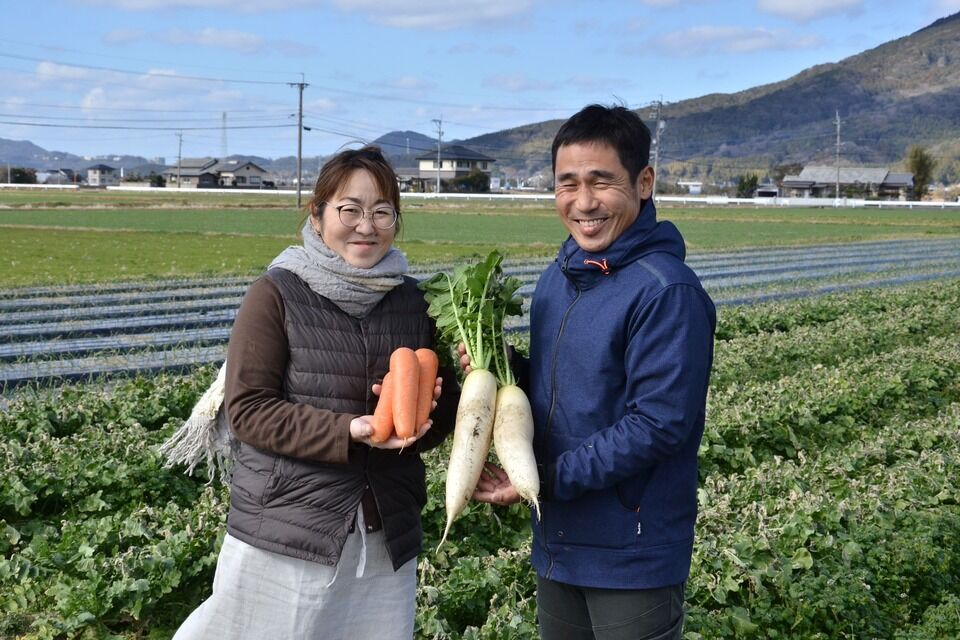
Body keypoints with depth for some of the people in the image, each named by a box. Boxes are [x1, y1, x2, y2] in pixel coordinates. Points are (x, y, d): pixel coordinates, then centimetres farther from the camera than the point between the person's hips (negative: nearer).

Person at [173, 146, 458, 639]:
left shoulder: (413, 301, 6)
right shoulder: (277, 294, -7)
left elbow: (440, 422, 13)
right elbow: (246, 409, -12)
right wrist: (346, 432, -22)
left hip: (387, 537, 4)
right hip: (285, 534, -4)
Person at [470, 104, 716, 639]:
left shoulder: (666, 291, -20)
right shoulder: (558, 276, 5)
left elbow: (659, 424, -22)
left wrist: (547, 480, -20)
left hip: (633, 557, -7)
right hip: (557, 541, 7)